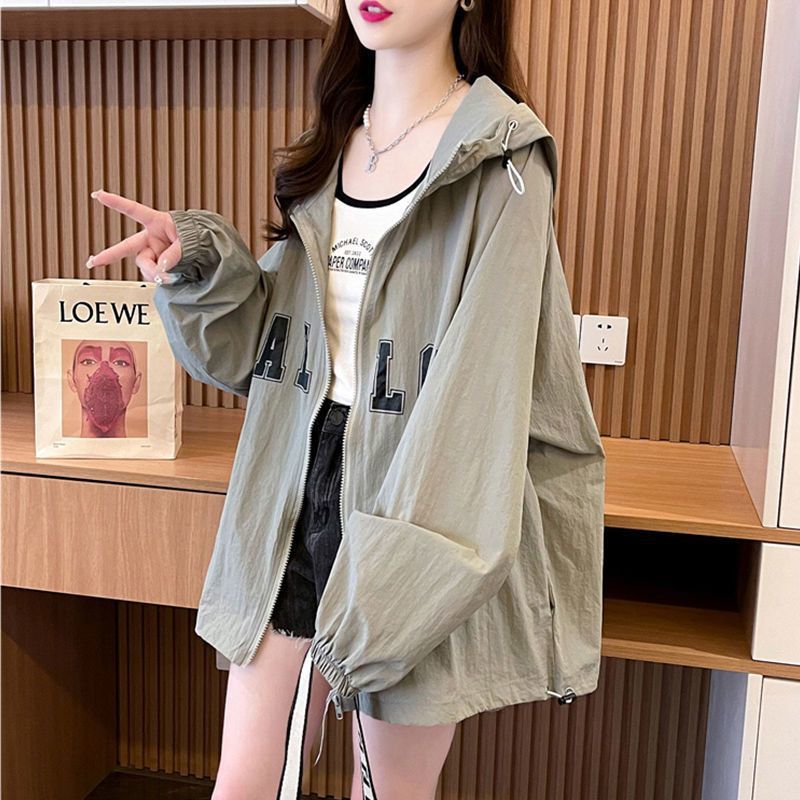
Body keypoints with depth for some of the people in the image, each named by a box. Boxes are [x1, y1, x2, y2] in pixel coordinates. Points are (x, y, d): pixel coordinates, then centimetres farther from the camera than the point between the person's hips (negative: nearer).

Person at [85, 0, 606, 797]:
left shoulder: (499, 161, -9)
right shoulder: (328, 146, 11)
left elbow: (481, 385, -16)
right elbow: (271, 341, 10)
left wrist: (393, 577, -20)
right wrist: (201, 262, -8)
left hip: (415, 508, -5)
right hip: (297, 493, 5)